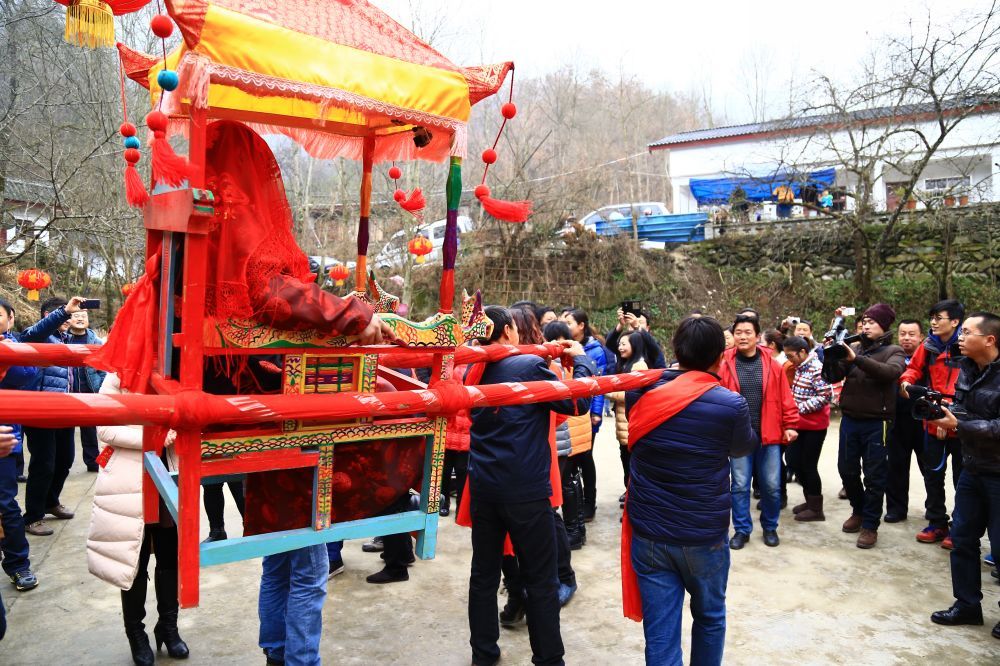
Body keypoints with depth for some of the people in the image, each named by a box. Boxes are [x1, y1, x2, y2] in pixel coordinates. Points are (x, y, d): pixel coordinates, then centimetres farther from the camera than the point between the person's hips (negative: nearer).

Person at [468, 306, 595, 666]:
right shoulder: (530, 366, -13)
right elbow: (578, 402, -10)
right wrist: (581, 358, 4)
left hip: (483, 486, 6)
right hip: (526, 488, -6)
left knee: (484, 573, 15)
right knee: (541, 580, 7)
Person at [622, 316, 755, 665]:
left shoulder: (641, 392, -8)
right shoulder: (730, 404, -15)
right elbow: (745, 447, 6)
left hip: (648, 533, 2)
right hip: (705, 534, -1)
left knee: (660, 631, 9)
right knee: (709, 617, 23)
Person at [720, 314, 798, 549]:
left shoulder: (772, 364, 1)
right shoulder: (725, 365, -3)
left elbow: (785, 398, 4)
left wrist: (790, 425, 1)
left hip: (769, 435, 1)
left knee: (771, 486, 9)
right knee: (740, 486, 6)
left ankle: (770, 527, 29)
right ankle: (742, 530, 20)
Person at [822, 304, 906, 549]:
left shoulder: (893, 351, 0)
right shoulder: (853, 348, 8)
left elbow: (891, 372, -23)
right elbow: (832, 376, 0)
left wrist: (857, 359, -32)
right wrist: (830, 355, -17)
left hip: (876, 423, -4)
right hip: (849, 420, 4)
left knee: (874, 476, 3)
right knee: (847, 470, 13)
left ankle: (870, 525, 15)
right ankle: (859, 510, 35)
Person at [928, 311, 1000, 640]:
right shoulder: (966, 368, 5)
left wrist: (957, 426, -24)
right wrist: (942, 410, -7)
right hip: (972, 469, 8)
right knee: (962, 538, 13)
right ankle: (967, 604, 26)